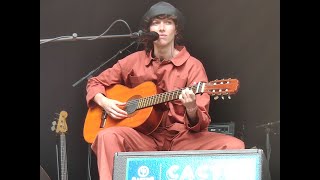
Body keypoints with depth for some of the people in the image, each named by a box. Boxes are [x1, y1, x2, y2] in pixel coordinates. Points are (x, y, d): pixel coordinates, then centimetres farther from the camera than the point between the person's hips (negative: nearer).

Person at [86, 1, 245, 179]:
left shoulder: (192, 66, -3)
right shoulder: (134, 61, 6)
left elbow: (201, 124, -8)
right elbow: (95, 82, 18)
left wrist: (191, 109, -31)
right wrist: (104, 102, -4)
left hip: (183, 137, -1)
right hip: (146, 137, 1)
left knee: (234, 145, -25)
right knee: (107, 136, -30)